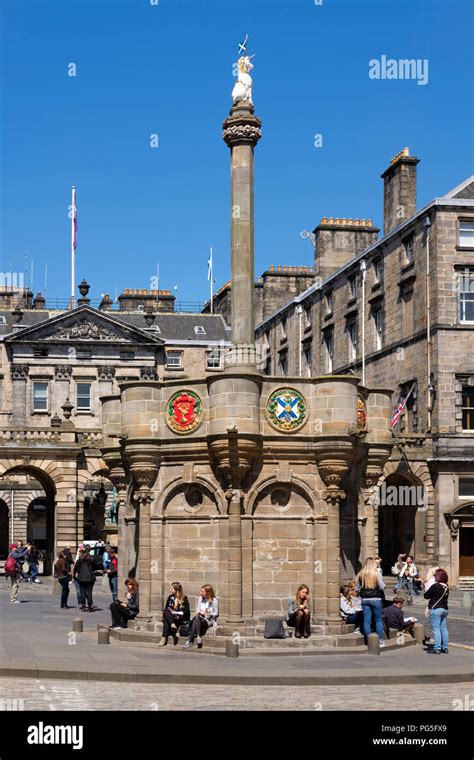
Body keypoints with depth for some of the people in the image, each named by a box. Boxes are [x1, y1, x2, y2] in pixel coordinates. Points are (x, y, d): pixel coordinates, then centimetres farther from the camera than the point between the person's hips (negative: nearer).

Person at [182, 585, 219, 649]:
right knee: (196, 618, -33)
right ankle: (198, 637, -41)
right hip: (201, 617, 5)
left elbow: (216, 613, -1)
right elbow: (197, 610, 16)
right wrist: (199, 612, -6)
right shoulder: (200, 598, 15)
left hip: (210, 620, -5)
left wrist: (210, 615, -19)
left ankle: (190, 641, -31)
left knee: (195, 622, -33)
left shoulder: (214, 600, -3)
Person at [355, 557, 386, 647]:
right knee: (378, 620, 7)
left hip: (364, 599, 3)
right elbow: (382, 587, -10)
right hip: (376, 599, -3)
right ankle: (380, 641, 9)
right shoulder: (377, 574, -10)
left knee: (366, 620, 7)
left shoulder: (360, 575, 0)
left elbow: (356, 589, 3)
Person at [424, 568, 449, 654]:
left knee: (436, 629, -4)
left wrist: (428, 590, 8)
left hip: (435, 609, -8)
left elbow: (426, 596, -9)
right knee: (443, 628, 12)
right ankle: (445, 648, 16)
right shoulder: (446, 587, 5)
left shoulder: (435, 586, -17)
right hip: (444, 609, 8)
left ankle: (437, 648, -4)